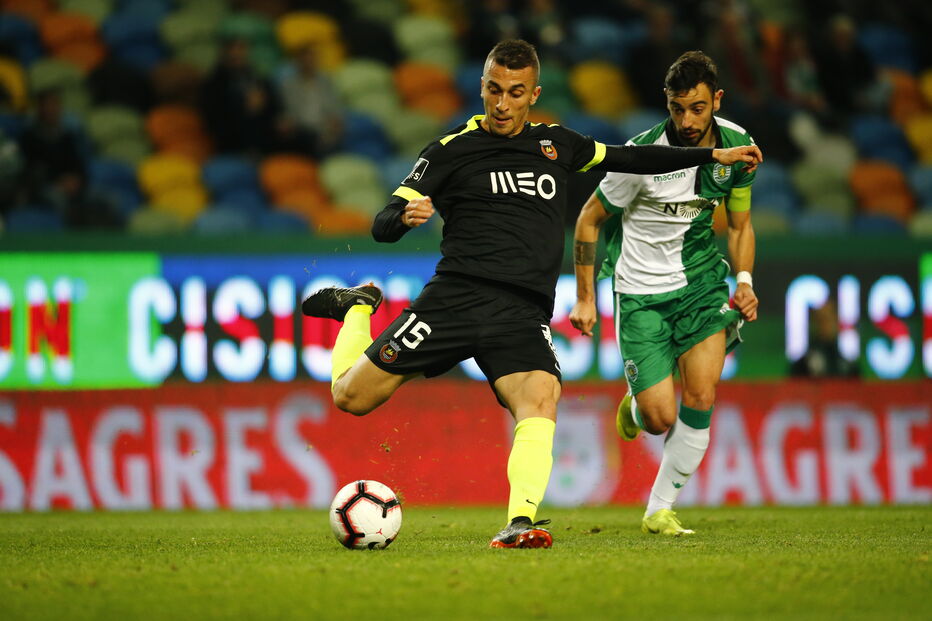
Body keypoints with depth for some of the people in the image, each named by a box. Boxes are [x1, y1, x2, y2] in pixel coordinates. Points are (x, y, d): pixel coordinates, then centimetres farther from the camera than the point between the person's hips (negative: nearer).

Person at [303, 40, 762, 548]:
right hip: (457, 294, -2)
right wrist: (406, 216, -24)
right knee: (351, 397, -1)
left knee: (541, 398, -28)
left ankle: (519, 525, -39)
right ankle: (358, 308, 30)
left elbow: (627, 157, 33)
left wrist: (714, 156, 32)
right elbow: (382, 226, -1)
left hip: (523, 315, 2)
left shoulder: (555, 144, 18)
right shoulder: (451, 151, 5)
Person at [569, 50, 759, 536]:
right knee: (660, 419, -8)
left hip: (700, 277, 3)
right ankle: (635, 403, 31)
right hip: (641, 289, -3)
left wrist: (745, 281, -7)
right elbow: (589, 219, -7)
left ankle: (660, 509, 4)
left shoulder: (737, 146, -6)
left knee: (700, 400, -13)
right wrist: (584, 298, -5)